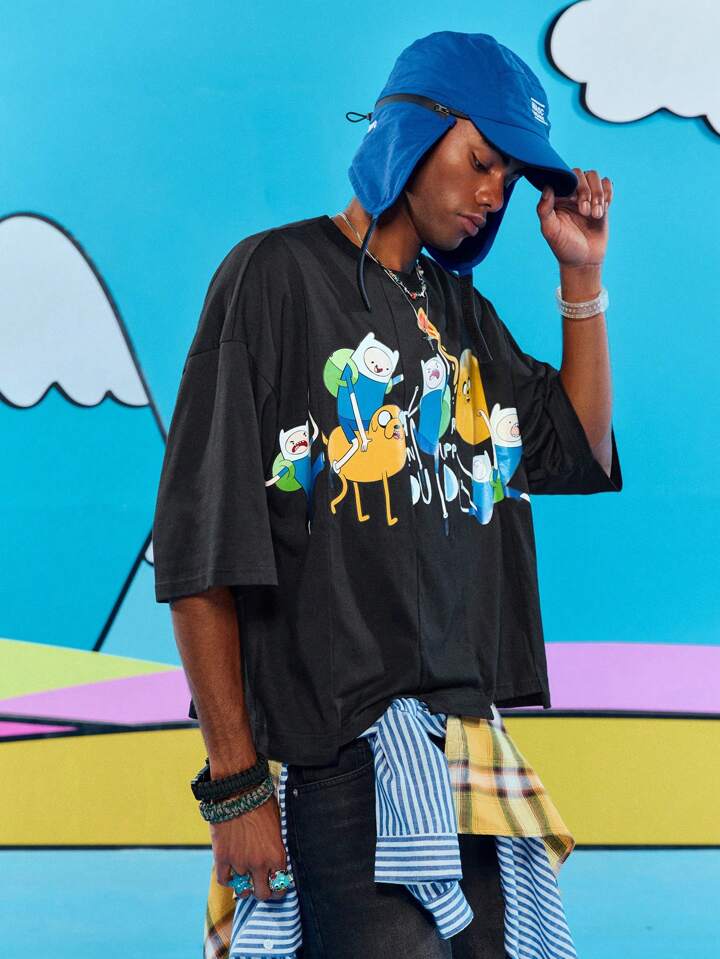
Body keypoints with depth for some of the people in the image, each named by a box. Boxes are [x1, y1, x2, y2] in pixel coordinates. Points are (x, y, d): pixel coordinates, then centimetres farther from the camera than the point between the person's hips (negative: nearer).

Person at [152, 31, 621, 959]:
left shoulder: (464, 312, 18)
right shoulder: (277, 274, -3)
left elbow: (581, 454, 22)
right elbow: (201, 542, -8)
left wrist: (581, 274, 13)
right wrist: (234, 783, -11)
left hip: (475, 741, 6)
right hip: (341, 763, -6)